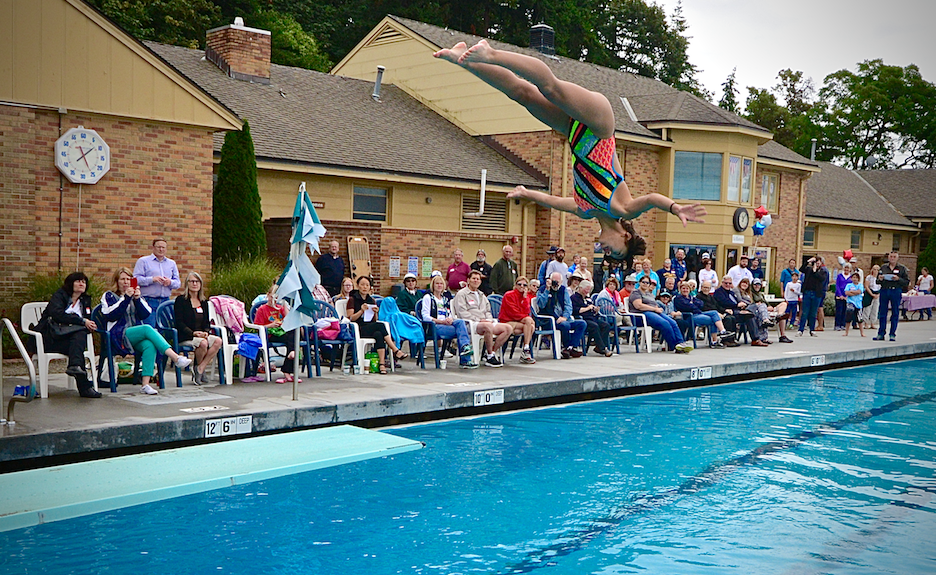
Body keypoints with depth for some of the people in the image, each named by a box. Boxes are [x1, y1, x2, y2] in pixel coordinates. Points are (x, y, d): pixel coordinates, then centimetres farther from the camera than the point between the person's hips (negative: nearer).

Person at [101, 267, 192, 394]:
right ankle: (176, 358, -44)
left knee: (149, 345, -32)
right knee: (147, 329, -32)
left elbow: (145, 314, 8)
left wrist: (137, 299, -7)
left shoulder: (136, 295, 25)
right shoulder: (109, 296, 15)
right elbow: (110, 315, -6)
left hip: (137, 336, 4)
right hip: (119, 336, -4)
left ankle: (145, 384, -41)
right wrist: (125, 298, -11)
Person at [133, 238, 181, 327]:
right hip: (148, 300, -4)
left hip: (165, 301, 4)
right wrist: (152, 279, -16)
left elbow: (178, 283, 15)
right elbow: (136, 279, -5)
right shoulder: (143, 261, 6)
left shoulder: (172, 263, 19)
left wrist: (170, 282, -7)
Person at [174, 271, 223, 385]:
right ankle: (199, 368, -8)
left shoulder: (204, 302, 17)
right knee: (203, 343, -35)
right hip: (184, 337, -6)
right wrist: (193, 333, -20)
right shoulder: (181, 300, 0)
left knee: (218, 341, -24)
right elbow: (179, 323, -7)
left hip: (201, 335, 6)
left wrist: (206, 332, -6)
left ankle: (199, 369, -19)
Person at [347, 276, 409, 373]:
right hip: (358, 329, -4)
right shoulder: (352, 299, 7)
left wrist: (375, 313, -2)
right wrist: (361, 310, -15)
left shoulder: (372, 300, 21)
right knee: (380, 325, -32)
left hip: (371, 328, 4)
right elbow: (350, 318, -2)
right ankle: (396, 351, -29)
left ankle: (382, 363, -42)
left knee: (378, 334, -34)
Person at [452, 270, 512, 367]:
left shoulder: (482, 295, 30)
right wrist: (479, 320, -15)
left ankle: (492, 352, -13)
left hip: (486, 322, 8)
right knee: (488, 327, -40)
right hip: (470, 323, -8)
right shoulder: (461, 294, 4)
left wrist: (489, 319, 4)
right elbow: (462, 313, -8)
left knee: (508, 329, -12)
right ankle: (490, 357, -26)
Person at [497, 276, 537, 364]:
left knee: (532, 327, -26)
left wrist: (525, 297, -7)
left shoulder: (527, 296, 14)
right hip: (506, 322, -6)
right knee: (528, 321, -27)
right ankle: (525, 351, -27)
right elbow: (513, 312, -12)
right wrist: (528, 319, -14)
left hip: (518, 322, 6)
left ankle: (525, 351, -27)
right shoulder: (509, 295, -4)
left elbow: (526, 312, 0)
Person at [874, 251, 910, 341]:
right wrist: (880, 278, -3)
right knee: (882, 313, 1)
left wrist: (898, 279, -15)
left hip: (896, 291, -2)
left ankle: (892, 334, 9)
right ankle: (881, 334, 6)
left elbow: (907, 282, 1)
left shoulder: (902, 268, 5)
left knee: (895, 313, 2)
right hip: (884, 291, 2)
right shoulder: (883, 267, 13)